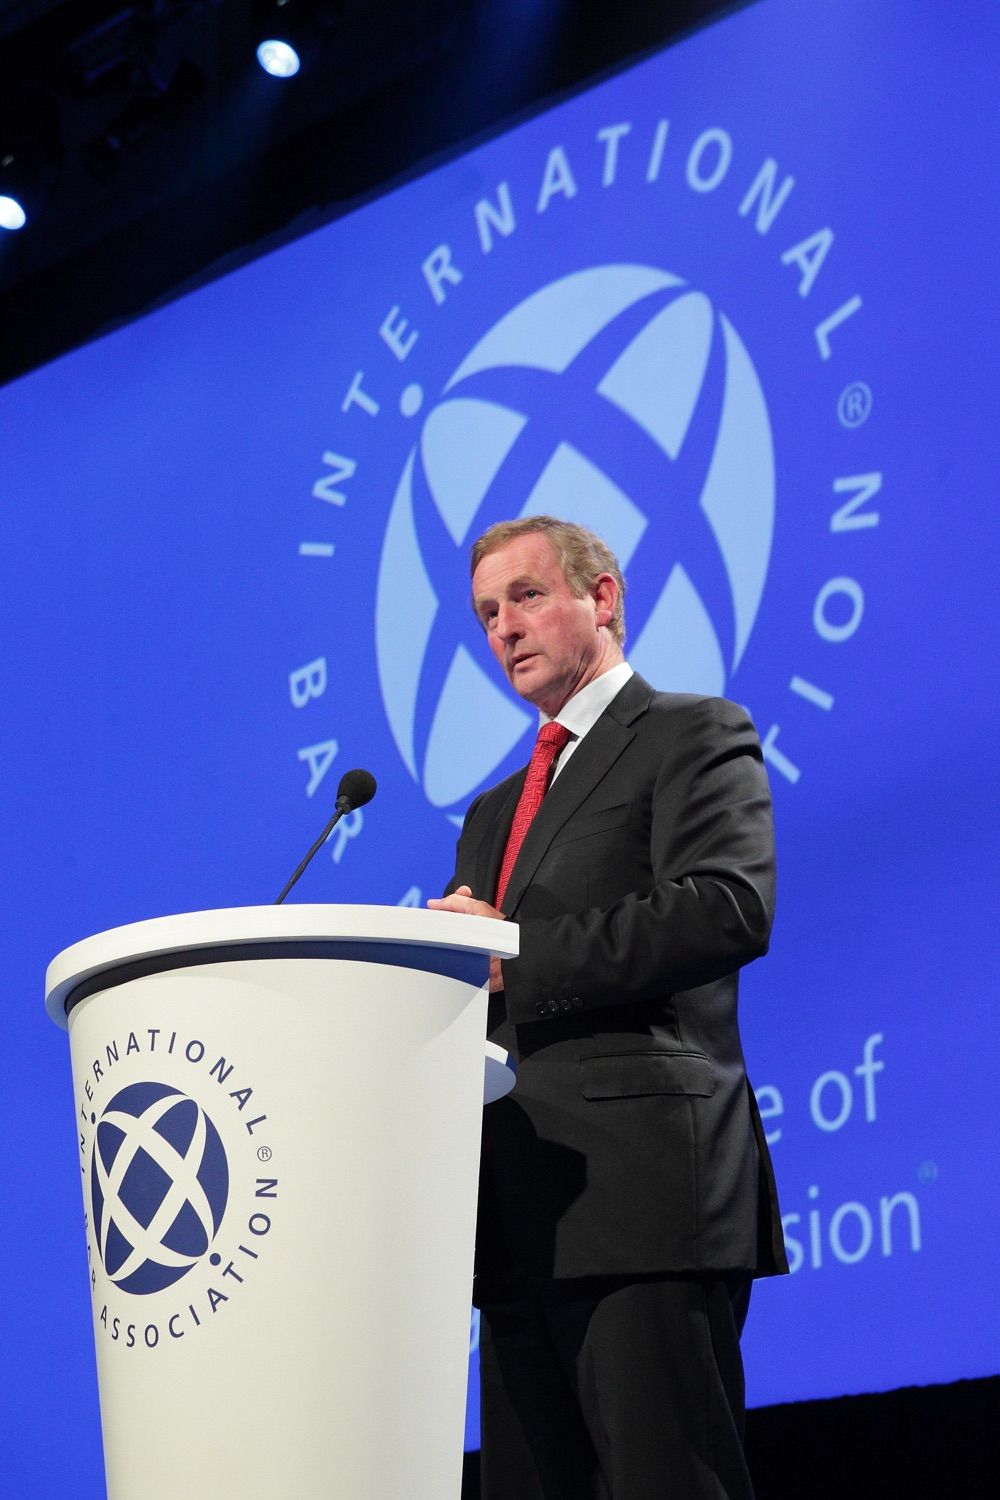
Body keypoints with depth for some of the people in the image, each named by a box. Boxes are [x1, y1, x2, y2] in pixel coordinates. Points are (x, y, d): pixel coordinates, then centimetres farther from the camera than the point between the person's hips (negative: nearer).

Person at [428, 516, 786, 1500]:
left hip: (639, 1186, -8)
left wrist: (518, 956, -13)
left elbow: (730, 909, -13)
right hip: (522, 1212, 8)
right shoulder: (494, 813, 28)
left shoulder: (694, 735, 3)